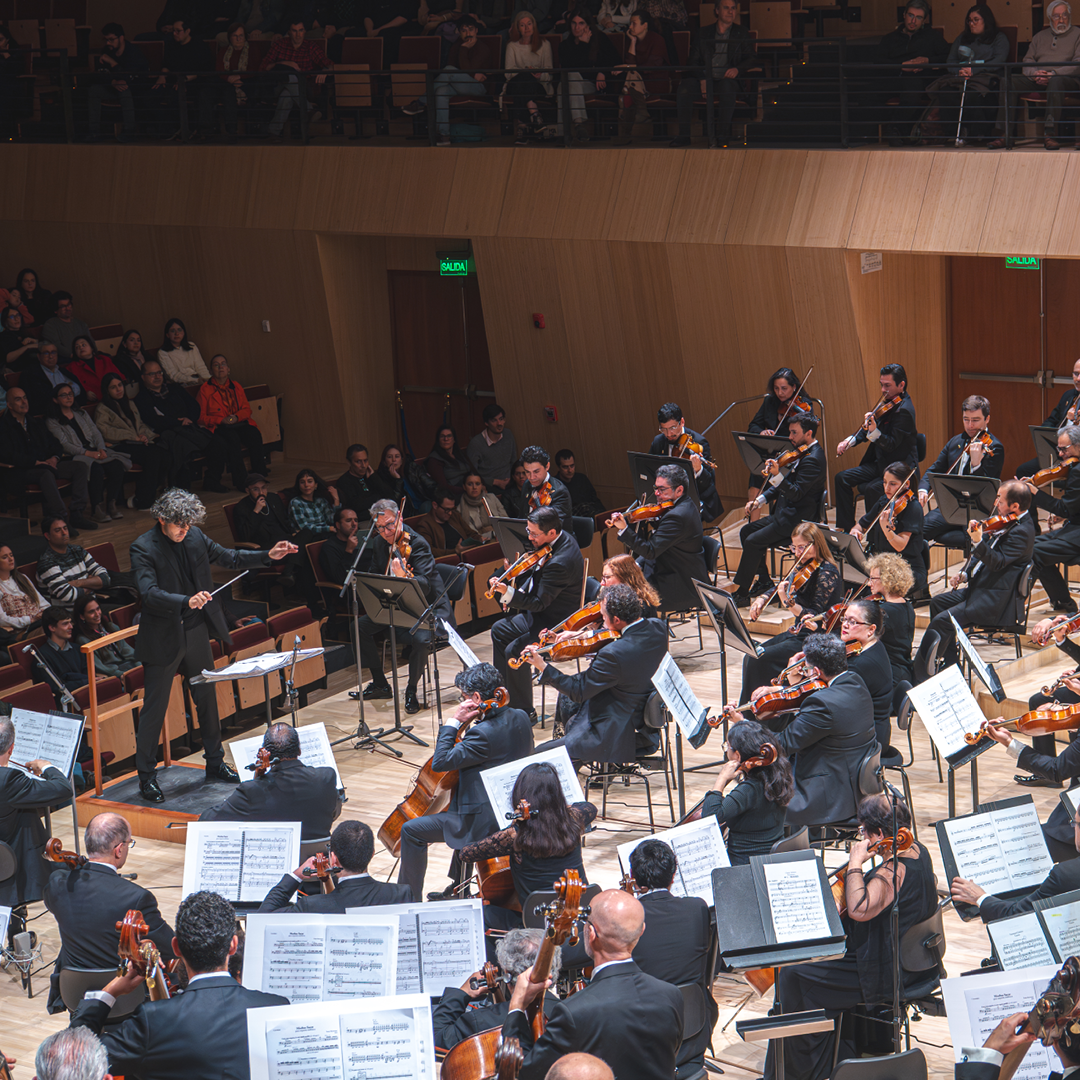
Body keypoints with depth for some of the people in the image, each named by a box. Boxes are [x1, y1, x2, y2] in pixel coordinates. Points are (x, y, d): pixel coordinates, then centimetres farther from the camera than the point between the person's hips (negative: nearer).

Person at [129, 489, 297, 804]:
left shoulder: (195, 538, 1)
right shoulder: (143, 549, -17)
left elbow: (229, 558, 15)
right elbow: (149, 594, -29)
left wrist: (268, 556, 5)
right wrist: (186, 601, -44)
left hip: (195, 631, 6)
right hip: (163, 638, -6)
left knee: (207, 698, 16)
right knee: (155, 707, 0)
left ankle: (215, 762, 31)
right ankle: (146, 776, 10)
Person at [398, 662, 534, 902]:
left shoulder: (484, 733, -28)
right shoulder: (520, 718, -1)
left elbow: (440, 763, -24)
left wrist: (453, 722, -17)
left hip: (486, 821, -10)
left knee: (411, 831, 1)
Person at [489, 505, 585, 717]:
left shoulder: (560, 562, -33)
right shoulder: (562, 539, -2)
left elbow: (539, 602, -29)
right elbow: (536, 574, 14)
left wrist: (509, 594, -38)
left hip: (556, 624, -11)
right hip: (541, 612, 11)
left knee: (514, 650, -22)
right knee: (499, 630, 19)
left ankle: (524, 712, -7)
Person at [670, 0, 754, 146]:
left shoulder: (741, 33, 17)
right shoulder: (703, 33, 17)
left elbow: (751, 58, 9)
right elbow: (694, 60, 9)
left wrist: (737, 69, -14)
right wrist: (702, 79, -10)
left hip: (726, 78, -1)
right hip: (705, 78, 1)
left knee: (727, 87, -38)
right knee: (684, 89, -29)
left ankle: (722, 133, -32)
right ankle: (683, 135, -26)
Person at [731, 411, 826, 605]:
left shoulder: (812, 459, -21)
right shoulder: (802, 453, 12)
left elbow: (795, 493, -28)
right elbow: (785, 486, 18)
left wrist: (776, 476, -41)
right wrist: (761, 499, 7)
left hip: (797, 520, -11)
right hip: (786, 514, 11)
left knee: (752, 541, -17)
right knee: (746, 531, 12)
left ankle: (741, 594, -9)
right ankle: (764, 580, 17)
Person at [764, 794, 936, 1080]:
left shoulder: (894, 870, -26)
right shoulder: (917, 851, 5)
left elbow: (860, 909, -40)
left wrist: (855, 863, -28)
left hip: (882, 971, -11)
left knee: (792, 977, -8)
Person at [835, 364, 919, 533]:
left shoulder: (903, 410, -19)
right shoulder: (889, 403, 9)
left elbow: (892, 445, -25)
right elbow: (868, 430, 18)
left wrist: (874, 432, -41)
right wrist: (849, 441, 3)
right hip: (880, 462, 10)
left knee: (870, 489, -32)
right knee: (842, 478, 0)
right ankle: (845, 530, 5)